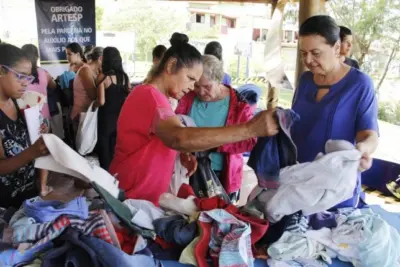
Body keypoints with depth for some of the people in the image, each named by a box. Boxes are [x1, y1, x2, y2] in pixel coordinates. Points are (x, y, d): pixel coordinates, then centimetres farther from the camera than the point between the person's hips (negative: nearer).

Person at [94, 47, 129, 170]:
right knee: (116, 150, 18)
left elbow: (101, 102, -17)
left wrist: (94, 102, 3)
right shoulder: (124, 76, 0)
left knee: (105, 150, 9)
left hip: (106, 118, -5)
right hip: (121, 117, 5)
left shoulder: (102, 77, -14)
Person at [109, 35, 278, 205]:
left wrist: (181, 153, -9)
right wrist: (249, 129, -42)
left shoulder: (152, 96, 10)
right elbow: (179, 138, -40)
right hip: (130, 201, -9)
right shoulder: (149, 96, -22)